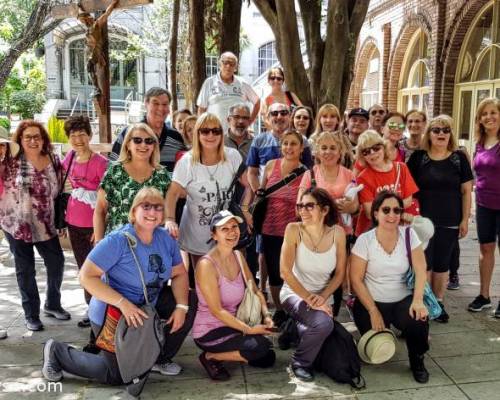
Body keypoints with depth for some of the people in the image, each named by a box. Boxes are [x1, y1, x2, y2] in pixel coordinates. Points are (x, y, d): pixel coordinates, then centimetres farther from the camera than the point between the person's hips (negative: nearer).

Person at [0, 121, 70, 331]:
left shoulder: (53, 160, 1)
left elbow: (58, 191, 9)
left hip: (45, 224, 3)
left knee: (57, 263, 8)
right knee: (25, 270, 8)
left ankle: (52, 304, 31)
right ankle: (31, 314, 23)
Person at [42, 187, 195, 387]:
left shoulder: (166, 238, -6)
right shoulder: (118, 240, -25)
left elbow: (179, 274, 1)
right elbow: (86, 276, -27)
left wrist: (181, 307, -16)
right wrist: (123, 303, -35)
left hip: (148, 306, 6)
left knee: (188, 302, -4)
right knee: (118, 376, 4)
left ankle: (159, 358, 14)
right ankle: (57, 352, 22)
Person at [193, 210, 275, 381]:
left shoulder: (238, 256, 2)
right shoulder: (206, 264, -22)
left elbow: (255, 291, 7)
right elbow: (217, 311, -22)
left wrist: (266, 315, -10)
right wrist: (249, 330, -22)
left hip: (231, 325, 8)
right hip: (208, 332, -7)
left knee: (267, 359, 1)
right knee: (259, 346, -24)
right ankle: (210, 356, -4)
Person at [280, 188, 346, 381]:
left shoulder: (337, 233, -11)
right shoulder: (293, 229, -19)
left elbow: (340, 274, -4)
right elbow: (285, 271, -21)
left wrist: (323, 297, -18)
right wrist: (309, 299, -25)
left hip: (322, 297, 4)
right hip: (295, 293, -4)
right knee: (324, 323, -35)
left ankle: (296, 330, 28)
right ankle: (300, 361, -5)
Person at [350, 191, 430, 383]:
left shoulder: (409, 234, -4)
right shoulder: (365, 240, -11)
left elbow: (420, 270, -10)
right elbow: (356, 279, -10)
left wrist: (418, 300, -26)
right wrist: (373, 312, -14)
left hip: (403, 300, 2)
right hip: (372, 301, -1)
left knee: (418, 321, -28)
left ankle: (417, 361, 4)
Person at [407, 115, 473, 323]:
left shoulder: (459, 158, 2)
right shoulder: (418, 157, 0)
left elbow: (466, 191, 3)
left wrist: (465, 219, -1)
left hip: (449, 221, 1)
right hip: (422, 219, -1)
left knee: (442, 264, 10)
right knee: (423, 263, 1)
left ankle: (438, 302, 22)